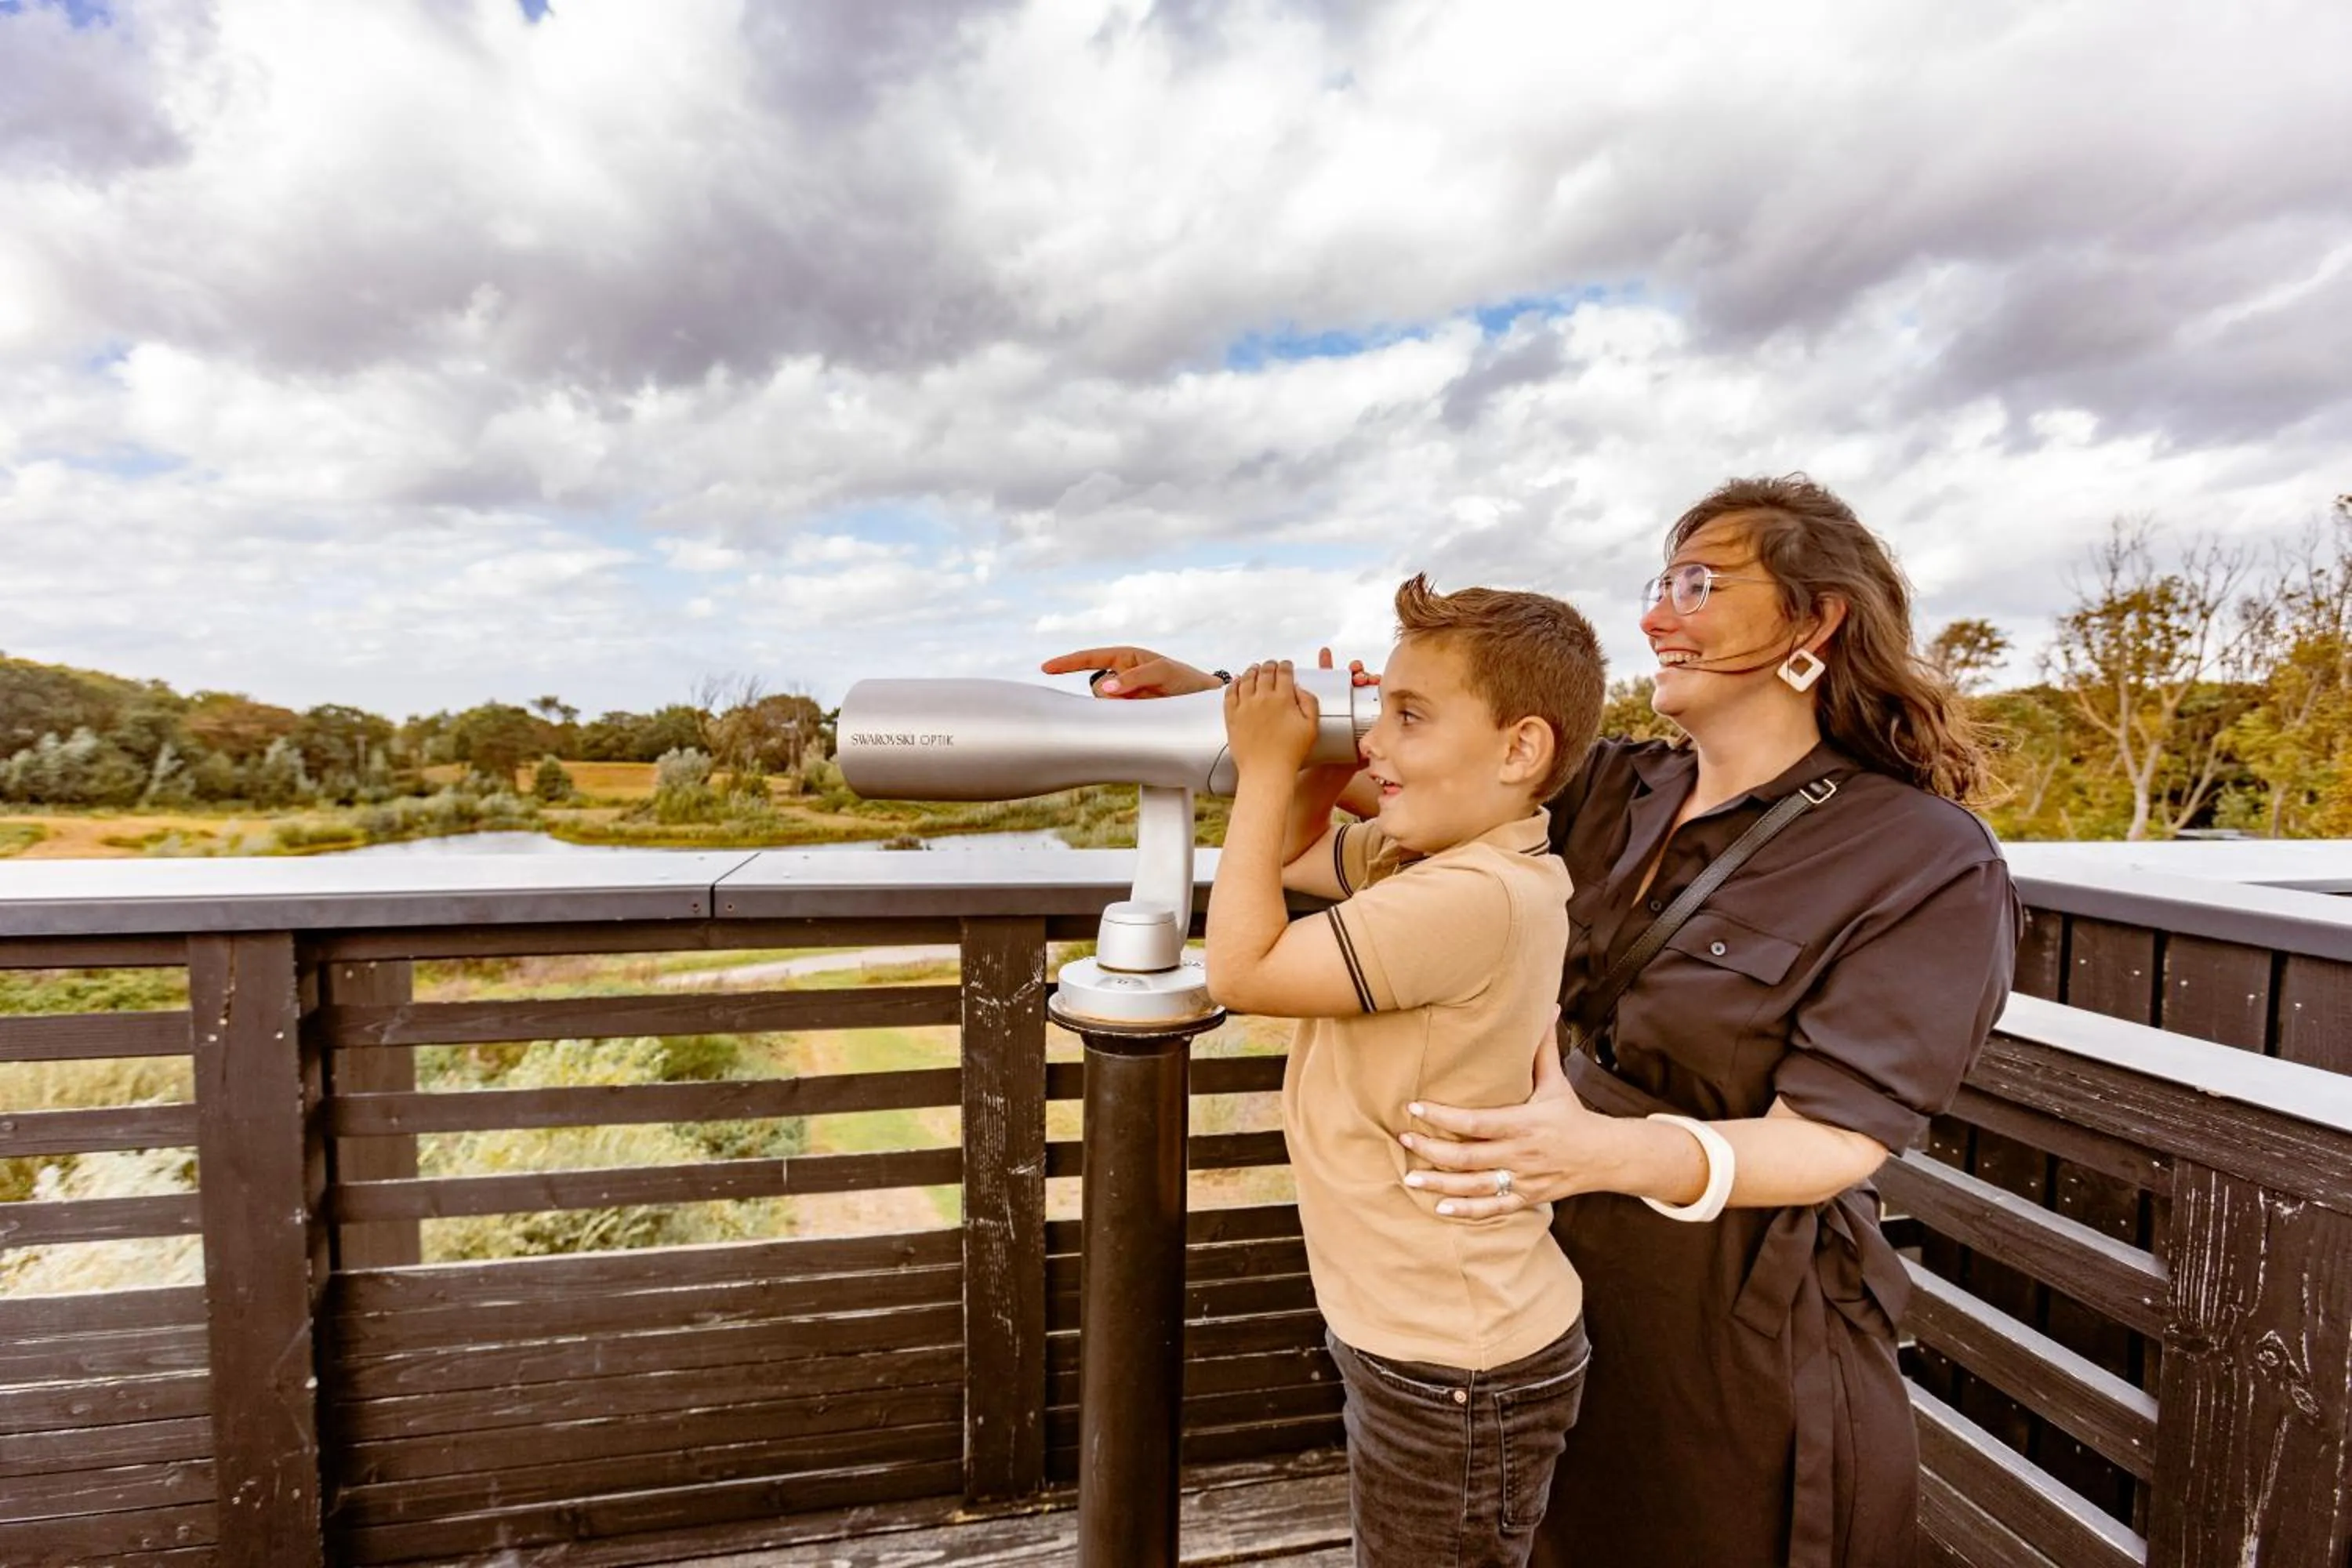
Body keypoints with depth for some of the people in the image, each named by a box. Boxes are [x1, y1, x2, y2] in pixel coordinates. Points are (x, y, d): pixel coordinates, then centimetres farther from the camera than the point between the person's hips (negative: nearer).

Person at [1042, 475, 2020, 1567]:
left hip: (1742, 1342, -4)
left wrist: (1611, 1154, -41)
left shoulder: (1928, 864, -18)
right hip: (1565, 1288, 5)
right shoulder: (1616, 792, -2)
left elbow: (1831, 1141, -23)